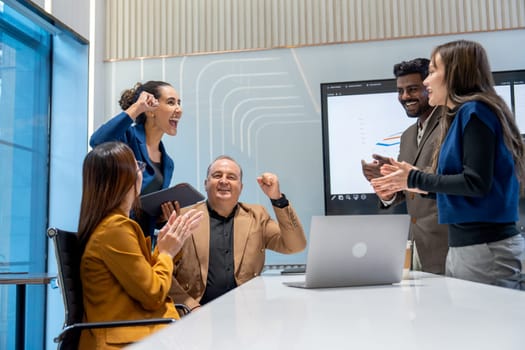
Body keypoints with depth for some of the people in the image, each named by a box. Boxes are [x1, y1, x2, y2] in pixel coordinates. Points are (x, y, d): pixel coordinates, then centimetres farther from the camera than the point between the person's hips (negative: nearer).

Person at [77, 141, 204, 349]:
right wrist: (167, 252, -2)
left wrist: (163, 246, 9)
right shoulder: (116, 228, -17)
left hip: (131, 331, 9)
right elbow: (154, 295, -15)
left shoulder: (108, 223, 13)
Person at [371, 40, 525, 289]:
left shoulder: (474, 112, -10)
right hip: (463, 246, 9)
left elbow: (477, 183, -19)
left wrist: (416, 179, -10)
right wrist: (411, 183, 14)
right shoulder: (459, 117, 17)